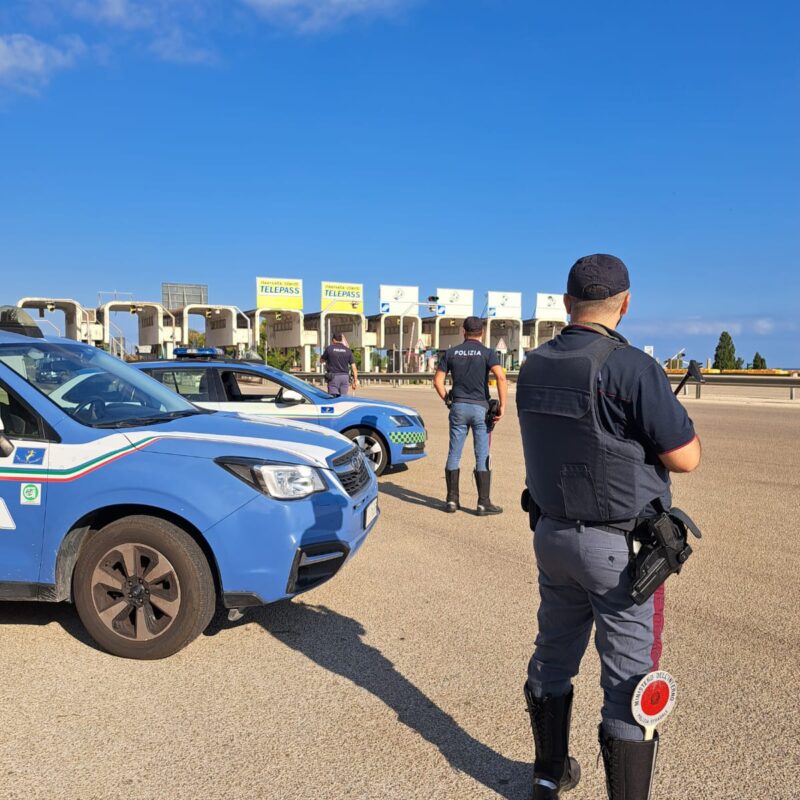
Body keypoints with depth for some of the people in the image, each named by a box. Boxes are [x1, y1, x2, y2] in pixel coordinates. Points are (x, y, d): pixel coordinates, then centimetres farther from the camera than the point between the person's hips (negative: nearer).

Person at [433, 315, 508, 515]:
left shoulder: (451, 353, 6)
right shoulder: (487, 353, -3)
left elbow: (438, 380, 5)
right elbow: (501, 377, -18)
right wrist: (502, 405, -13)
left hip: (458, 407, 2)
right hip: (480, 408, -2)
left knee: (454, 454, 9)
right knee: (482, 456, 2)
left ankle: (452, 499, 13)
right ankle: (484, 503, 4)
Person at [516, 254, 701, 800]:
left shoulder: (534, 367, 1)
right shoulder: (632, 367, -20)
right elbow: (687, 458, -15)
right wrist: (670, 416, 5)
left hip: (552, 532, 7)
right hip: (620, 546, -6)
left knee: (554, 656, 20)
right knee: (630, 678, 6)